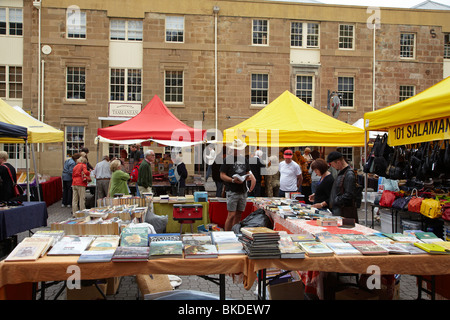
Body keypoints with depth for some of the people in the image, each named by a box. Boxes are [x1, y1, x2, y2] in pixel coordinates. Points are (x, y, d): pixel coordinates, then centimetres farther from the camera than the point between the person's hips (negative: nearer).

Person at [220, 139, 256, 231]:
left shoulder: (244, 159, 14)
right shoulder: (228, 159, -3)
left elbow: (247, 173, 21)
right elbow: (222, 175, -6)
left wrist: (250, 176, -2)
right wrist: (233, 180, -20)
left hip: (243, 191, 6)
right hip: (232, 191, -6)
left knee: (239, 215, 11)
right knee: (231, 215, -7)